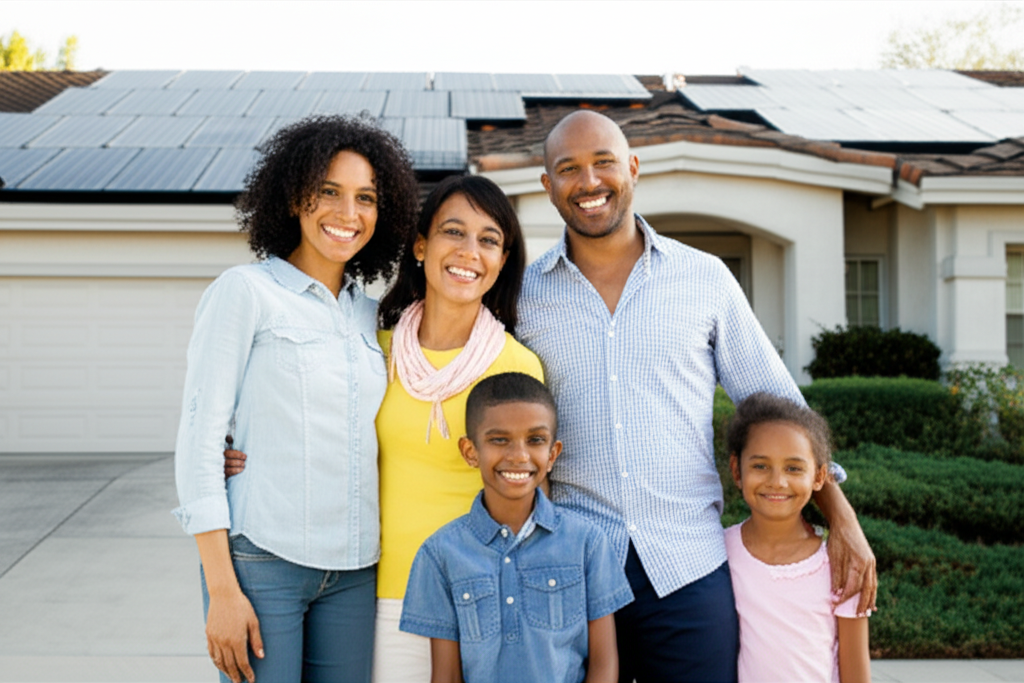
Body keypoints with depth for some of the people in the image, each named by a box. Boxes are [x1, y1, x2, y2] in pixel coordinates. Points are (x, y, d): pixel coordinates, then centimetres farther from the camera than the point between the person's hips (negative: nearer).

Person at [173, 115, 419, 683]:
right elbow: (199, 435, -8)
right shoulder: (246, 291, -4)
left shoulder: (367, 314, 12)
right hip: (261, 560, -5)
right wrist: (221, 589, -12)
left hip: (353, 571, 5)